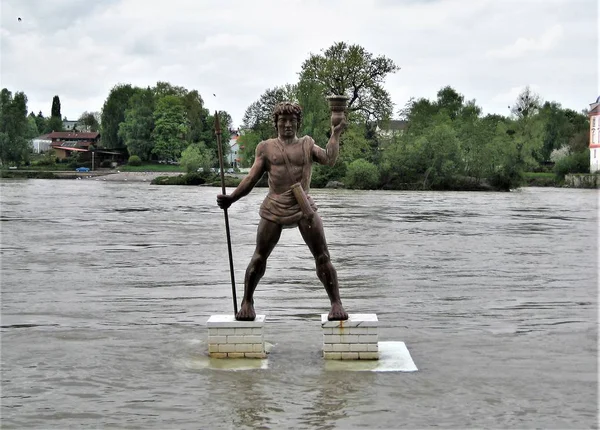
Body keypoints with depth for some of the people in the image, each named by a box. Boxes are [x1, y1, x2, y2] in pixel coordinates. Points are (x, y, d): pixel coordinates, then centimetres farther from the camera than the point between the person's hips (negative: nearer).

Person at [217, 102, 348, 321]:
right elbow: (251, 179, 5)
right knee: (259, 257, 4)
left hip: (304, 207, 0)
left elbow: (330, 159, -6)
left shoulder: (307, 144, 11)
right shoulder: (266, 147, 10)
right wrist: (232, 197, -7)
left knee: (322, 256, -4)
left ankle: (336, 303, 4)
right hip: (274, 208, 0)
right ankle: (247, 302, 20)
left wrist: (335, 134, -5)